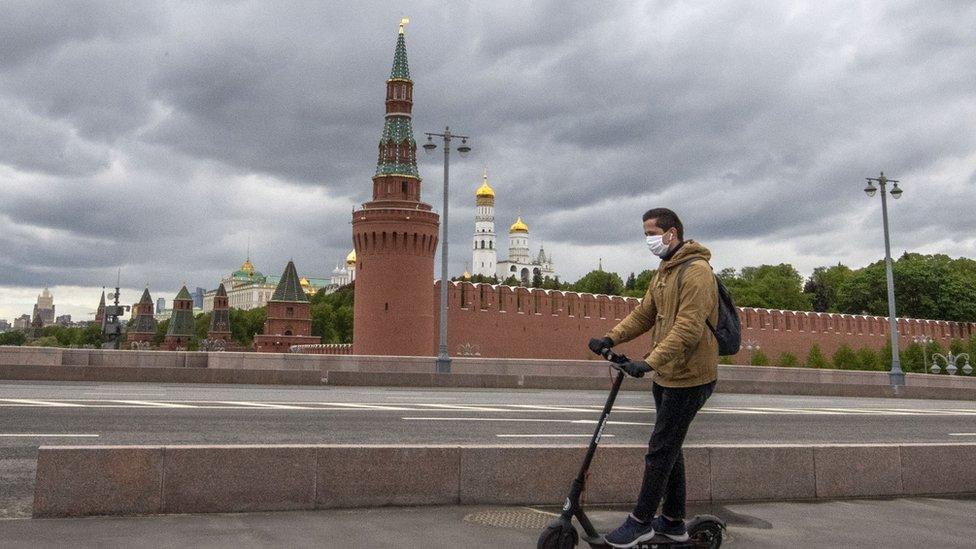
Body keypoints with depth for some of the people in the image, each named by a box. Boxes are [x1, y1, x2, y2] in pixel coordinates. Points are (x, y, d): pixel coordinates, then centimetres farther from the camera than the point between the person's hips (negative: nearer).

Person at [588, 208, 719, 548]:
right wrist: (611, 338, 0)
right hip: (667, 375, 10)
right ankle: (673, 522, 28)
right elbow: (644, 314, 14)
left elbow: (688, 328, -27)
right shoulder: (664, 271, 14)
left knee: (660, 450, -3)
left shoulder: (696, 271, -18)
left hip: (688, 378, -10)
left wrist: (649, 361, -34)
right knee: (670, 448, 16)